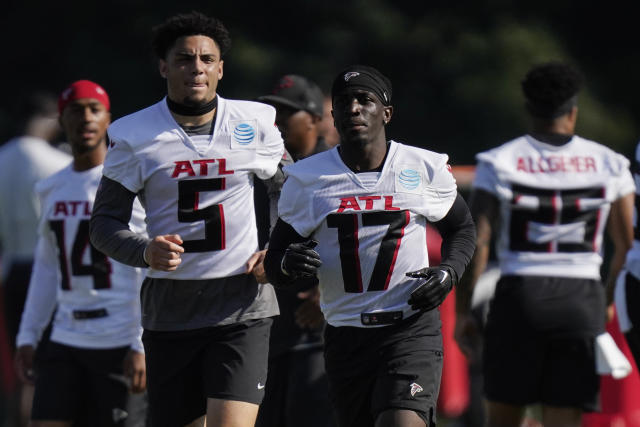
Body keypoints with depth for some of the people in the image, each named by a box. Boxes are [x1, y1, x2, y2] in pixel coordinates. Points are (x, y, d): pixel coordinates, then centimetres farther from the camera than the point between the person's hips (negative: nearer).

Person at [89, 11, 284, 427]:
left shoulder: (255, 123, 4)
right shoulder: (135, 136, 2)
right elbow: (104, 222, 5)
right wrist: (145, 252, -16)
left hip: (242, 305, -1)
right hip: (170, 310, 1)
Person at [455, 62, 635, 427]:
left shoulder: (499, 163, -1)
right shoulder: (608, 164, 4)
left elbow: (476, 244, -6)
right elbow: (627, 246, 6)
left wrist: (463, 311, 1)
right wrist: (613, 300, 20)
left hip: (519, 299, -1)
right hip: (582, 300, 1)